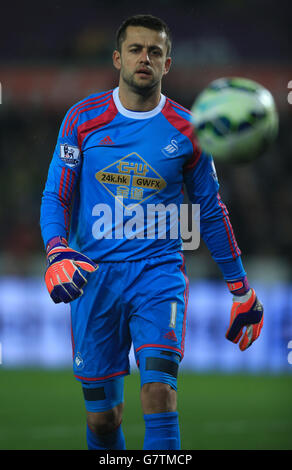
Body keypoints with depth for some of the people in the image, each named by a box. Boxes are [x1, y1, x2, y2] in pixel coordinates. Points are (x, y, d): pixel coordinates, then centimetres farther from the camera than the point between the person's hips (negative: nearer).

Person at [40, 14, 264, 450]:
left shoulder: (186, 131, 3)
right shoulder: (84, 118, 3)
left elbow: (211, 212, 13)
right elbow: (56, 196, 3)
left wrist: (241, 288, 16)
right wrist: (58, 253, -17)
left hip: (159, 271, -1)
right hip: (93, 275, 1)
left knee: (160, 393, -21)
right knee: (103, 416, 3)